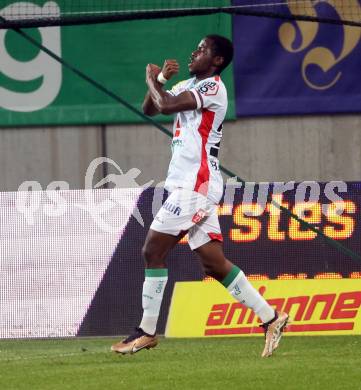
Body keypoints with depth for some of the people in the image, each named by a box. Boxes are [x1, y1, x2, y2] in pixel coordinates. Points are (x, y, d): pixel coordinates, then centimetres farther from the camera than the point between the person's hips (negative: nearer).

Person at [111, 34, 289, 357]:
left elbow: (166, 105, -19)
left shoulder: (212, 87, -9)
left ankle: (147, 331, -1)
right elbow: (150, 109, 19)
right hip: (188, 184, 9)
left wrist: (152, 79, -1)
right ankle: (270, 318, 2)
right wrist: (160, 79, 3)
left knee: (153, 250, -7)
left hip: (195, 184, -9)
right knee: (213, 263, 3)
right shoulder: (190, 86, 19)